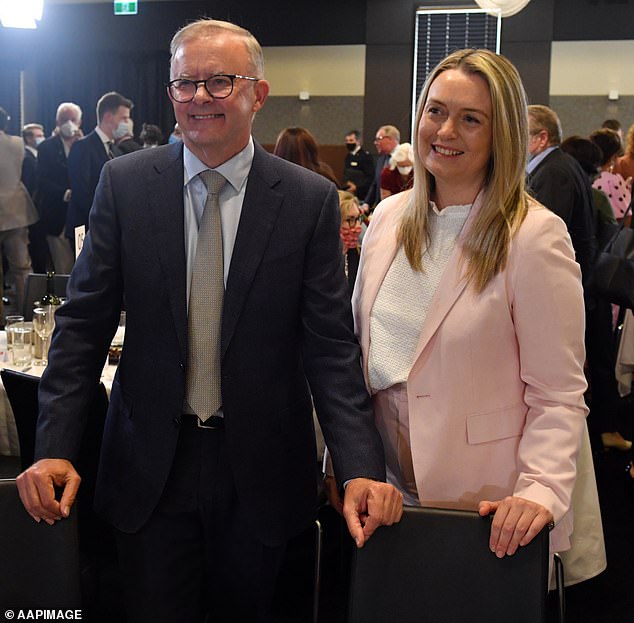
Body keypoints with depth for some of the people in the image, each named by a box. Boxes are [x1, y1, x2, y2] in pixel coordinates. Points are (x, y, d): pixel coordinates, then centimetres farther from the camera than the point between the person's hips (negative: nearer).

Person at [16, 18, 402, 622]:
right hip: (148, 463, 1)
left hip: (259, 469, 0)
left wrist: (362, 468, -18)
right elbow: (84, 321, -2)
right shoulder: (124, 183, -4)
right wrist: (54, 447, -9)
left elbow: (330, 345, -8)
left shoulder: (310, 199, -7)